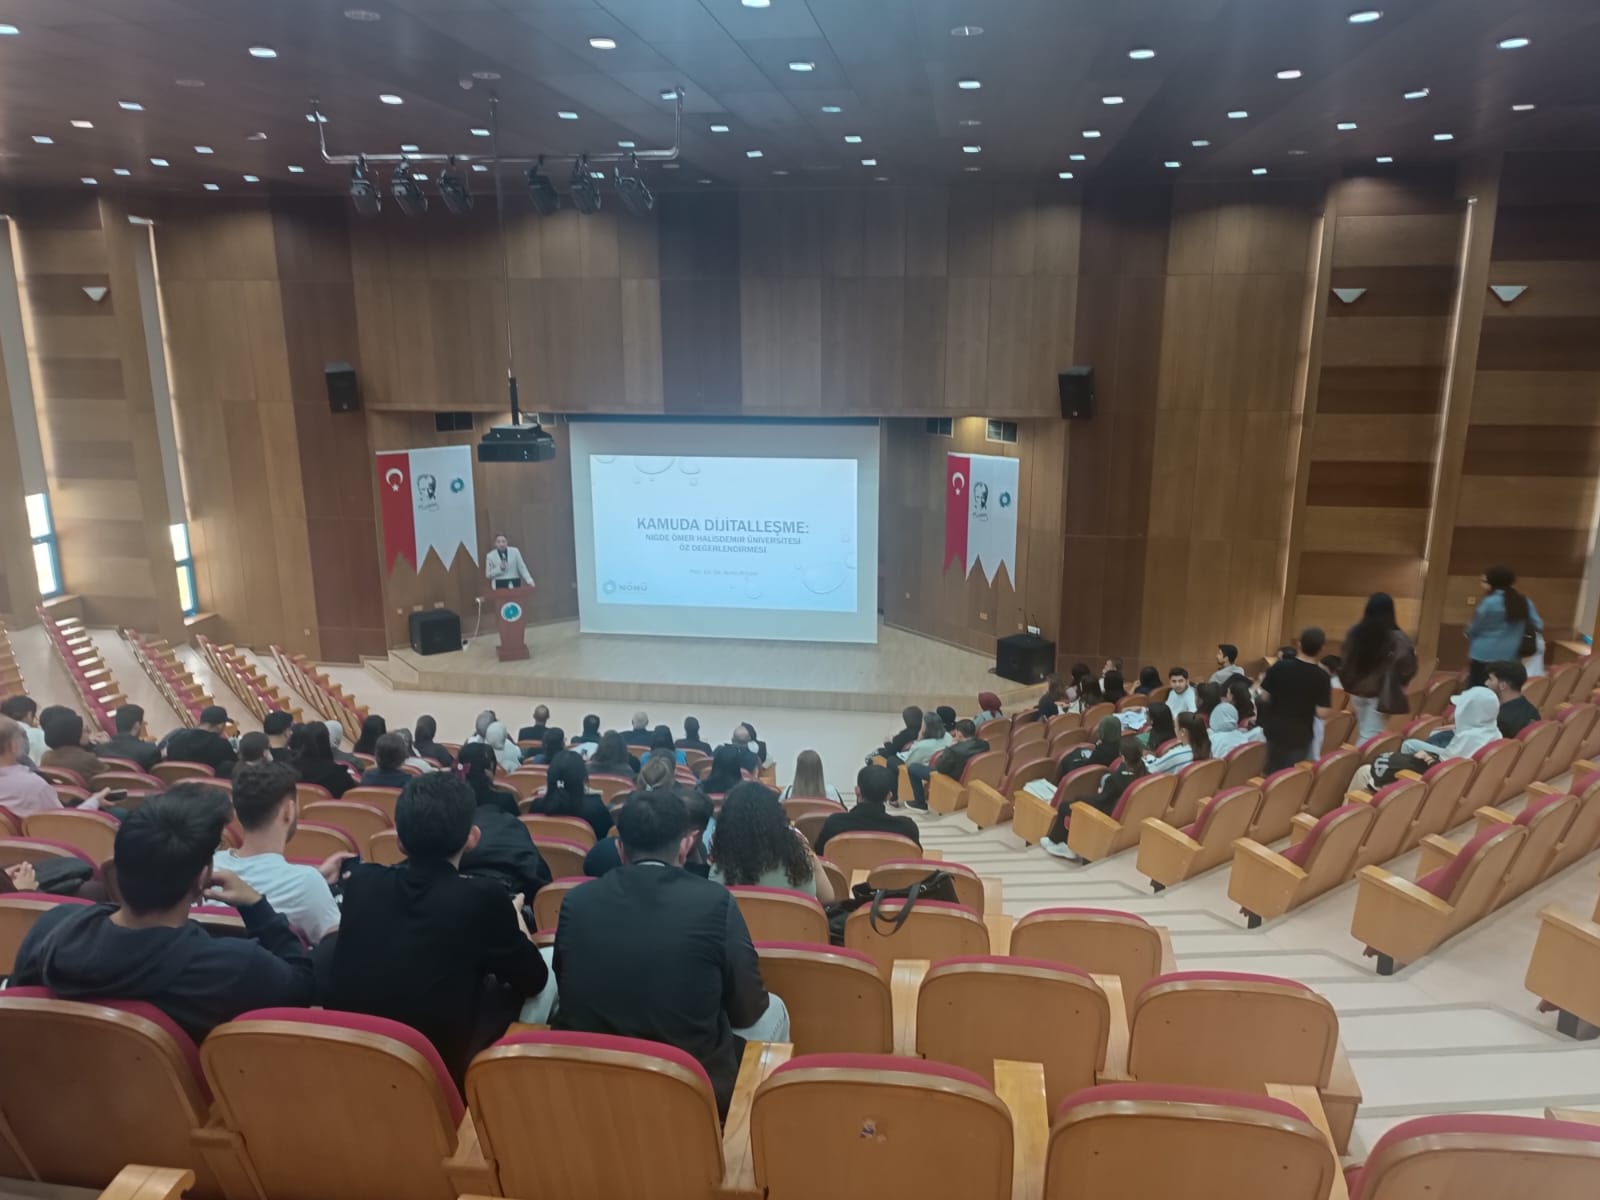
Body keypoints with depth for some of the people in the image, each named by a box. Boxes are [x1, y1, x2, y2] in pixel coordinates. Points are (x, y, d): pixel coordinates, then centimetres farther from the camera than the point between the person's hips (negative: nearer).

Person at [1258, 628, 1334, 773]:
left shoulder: (1279, 667, -10)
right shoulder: (1321, 677, -15)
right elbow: (1323, 713, -17)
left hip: (1274, 731, 2)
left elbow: (1265, 697, -3)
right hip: (1300, 737, -2)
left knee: (1272, 775, 18)